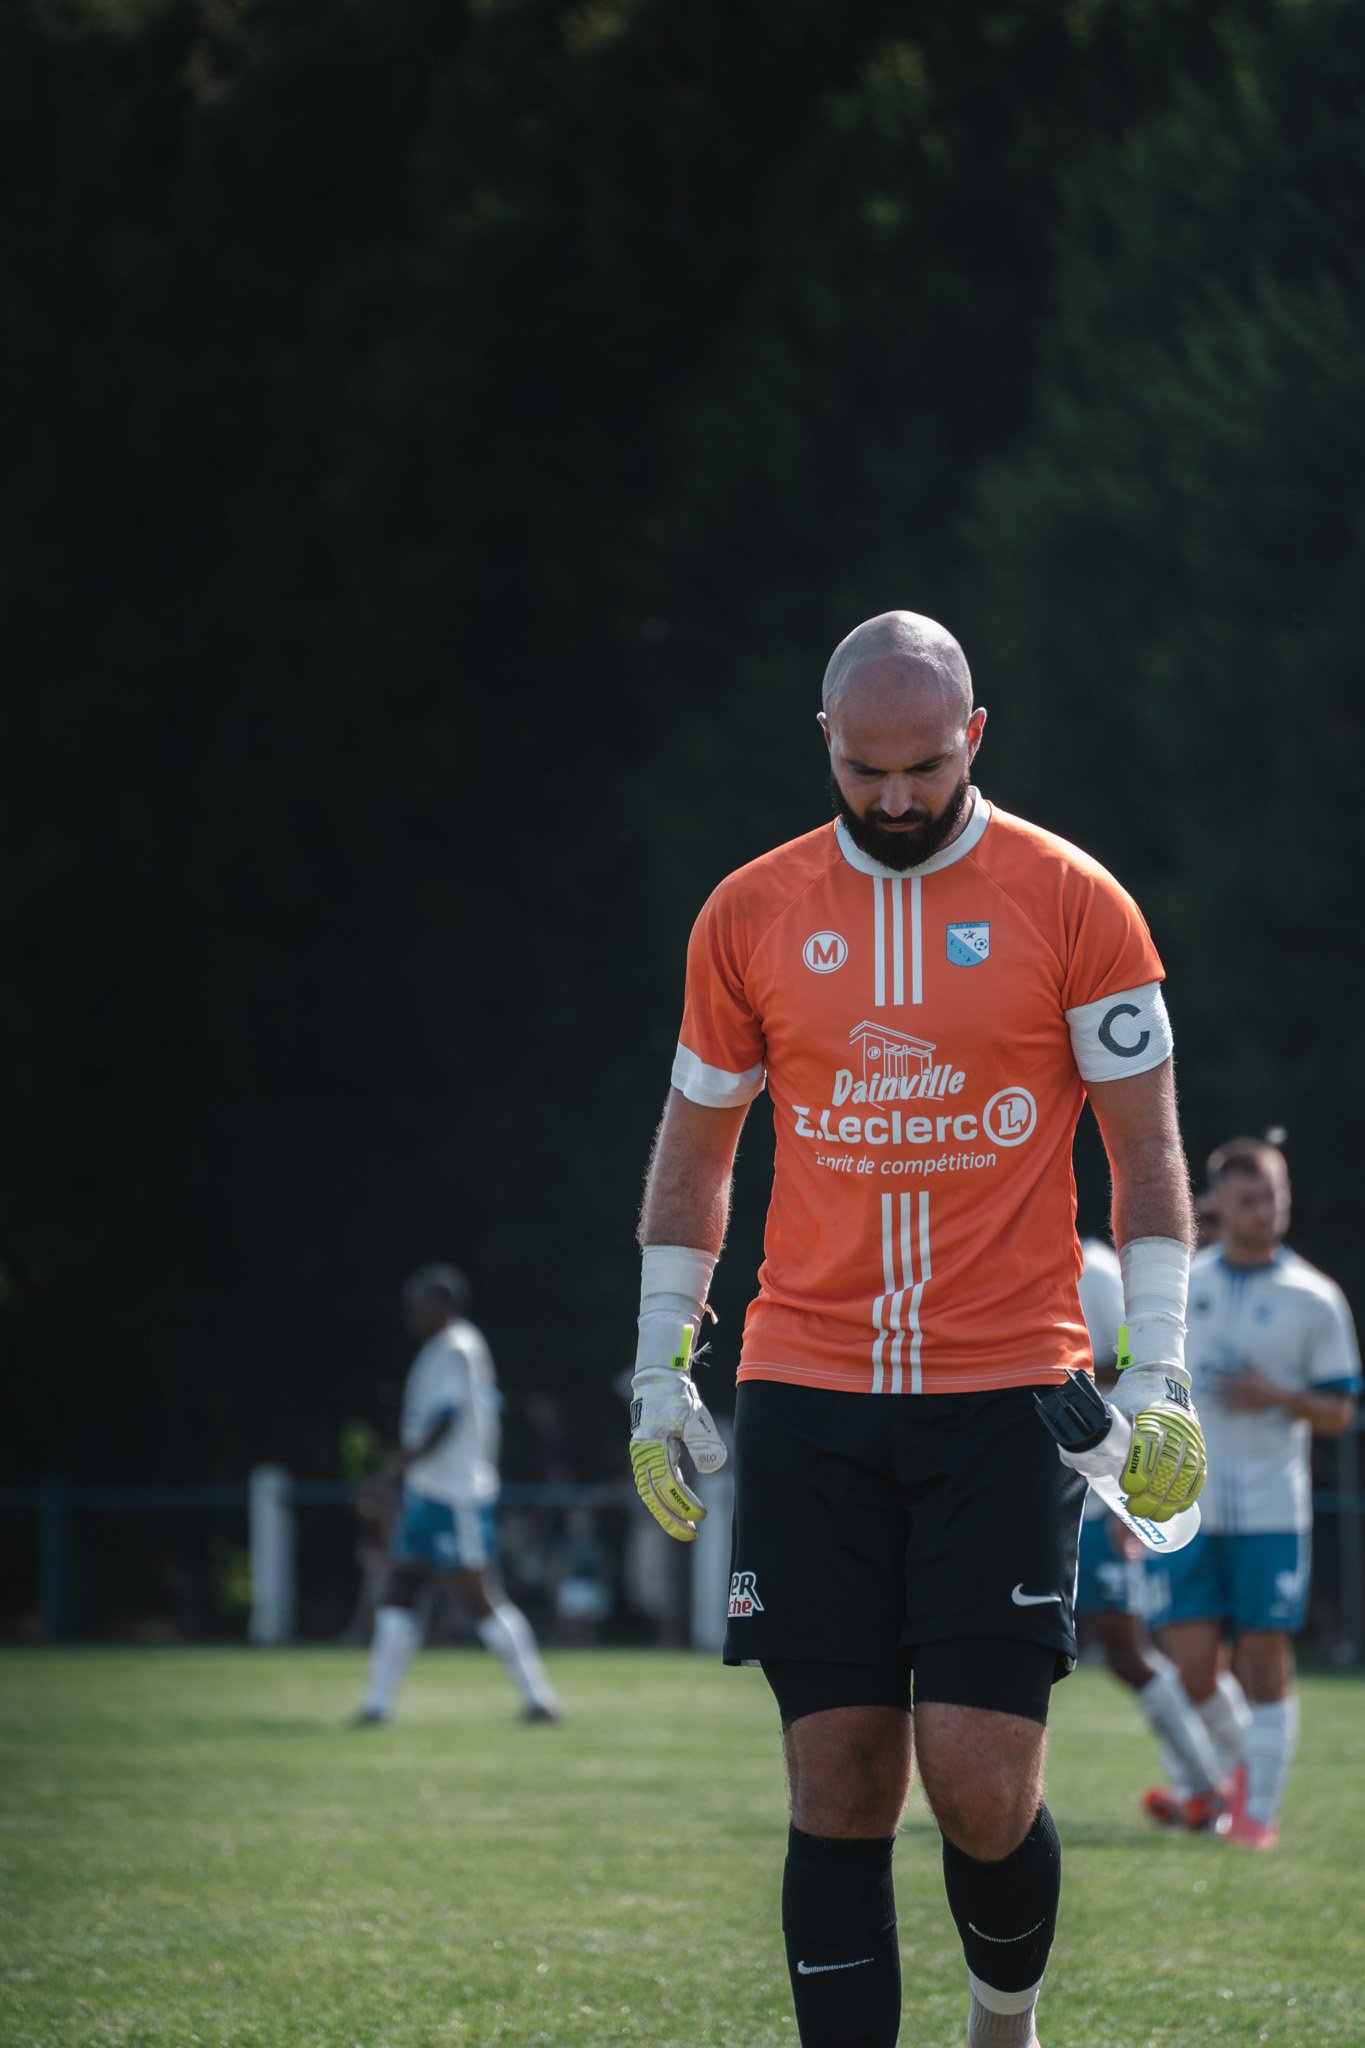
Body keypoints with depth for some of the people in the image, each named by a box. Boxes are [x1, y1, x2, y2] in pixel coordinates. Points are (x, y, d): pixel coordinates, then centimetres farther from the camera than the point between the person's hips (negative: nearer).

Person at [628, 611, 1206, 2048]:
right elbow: (693, 1147, 18)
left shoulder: (1070, 904, 2)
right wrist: (659, 1371, 12)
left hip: (1005, 1393, -2)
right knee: (838, 1784, -2)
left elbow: (1146, 1145, 5)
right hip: (808, 1397, 2)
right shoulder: (750, 915, 9)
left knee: (982, 1782, -8)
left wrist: (1155, 1373, -4)